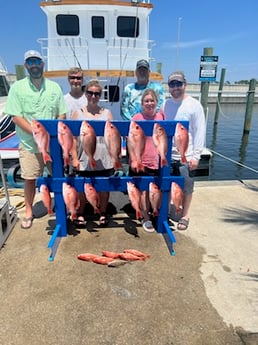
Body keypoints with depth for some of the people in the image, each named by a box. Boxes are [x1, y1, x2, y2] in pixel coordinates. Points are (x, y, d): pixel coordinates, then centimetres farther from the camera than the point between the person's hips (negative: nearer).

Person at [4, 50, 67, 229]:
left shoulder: (54, 87, 5)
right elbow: (16, 117, -6)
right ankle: (29, 212, 26)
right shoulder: (18, 87, -1)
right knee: (30, 179, 6)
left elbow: (62, 115, 5)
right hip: (29, 144, -1)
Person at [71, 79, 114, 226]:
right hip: (85, 159, -1)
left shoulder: (107, 113, 5)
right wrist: (74, 158, -5)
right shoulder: (78, 113, 2)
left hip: (104, 159, 1)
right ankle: (80, 214, 28)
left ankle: (103, 213, 30)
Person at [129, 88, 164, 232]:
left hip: (157, 162, 3)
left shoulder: (161, 117, 3)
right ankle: (146, 218, 23)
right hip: (141, 162, -2)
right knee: (144, 190, 8)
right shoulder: (136, 118, -5)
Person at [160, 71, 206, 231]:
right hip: (167, 154, 4)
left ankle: (185, 215, 28)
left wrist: (195, 156, -13)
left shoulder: (194, 105, -7)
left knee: (187, 188, 10)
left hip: (186, 156, -4)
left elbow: (200, 132, -8)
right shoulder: (165, 104, 6)